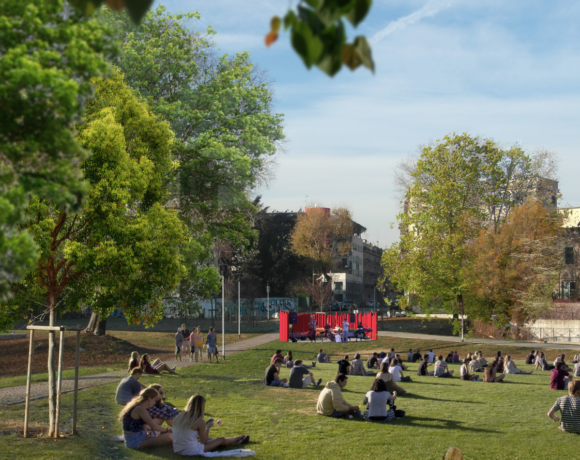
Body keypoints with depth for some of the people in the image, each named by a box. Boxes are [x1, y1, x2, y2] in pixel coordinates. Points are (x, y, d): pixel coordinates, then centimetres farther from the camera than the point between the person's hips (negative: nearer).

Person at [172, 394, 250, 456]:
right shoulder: (200, 421, -17)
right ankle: (238, 440, 45)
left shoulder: (180, 416, 2)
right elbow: (204, 441, -5)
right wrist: (208, 427, 7)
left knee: (208, 439, 31)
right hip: (191, 451, -7)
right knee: (221, 440, 16)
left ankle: (234, 441, 51)